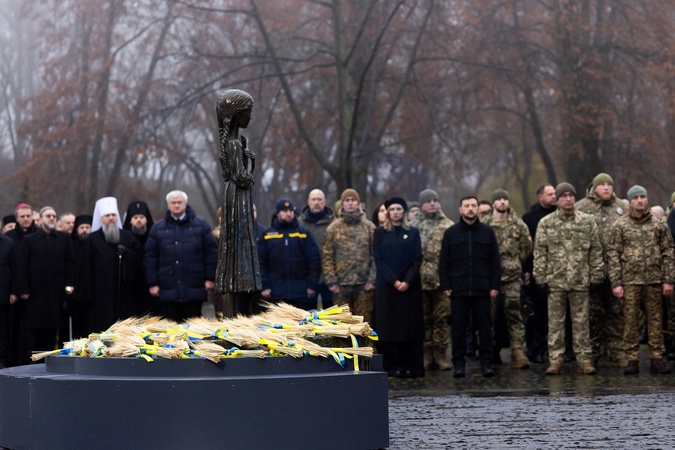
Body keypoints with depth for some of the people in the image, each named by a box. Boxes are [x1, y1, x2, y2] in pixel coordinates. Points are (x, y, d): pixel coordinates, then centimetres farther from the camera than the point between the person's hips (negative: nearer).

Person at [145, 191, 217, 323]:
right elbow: (151, 257, 7)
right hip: (168, 291, 1)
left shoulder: (201, 225, 5)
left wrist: (210, 278, -2)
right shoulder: (158, 228, 9)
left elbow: (211, 252, 4)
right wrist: (153, 283, 1)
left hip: (193, 291, -1)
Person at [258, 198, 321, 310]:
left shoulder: (304, 233, 7)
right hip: (276, 292, 0)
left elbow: (314, 260, 5)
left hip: (300, 292, 0)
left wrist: (312, 285, -2)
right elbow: (261, 262, 2)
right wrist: (264, 286, -7)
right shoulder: (267, 235, 6)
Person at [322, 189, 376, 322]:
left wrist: (372, 279, -4)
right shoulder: (334, 228, 5)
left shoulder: (369, 227, 5)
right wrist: (331, 281, -5)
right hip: (341, 284, 0)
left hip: (364, 284, 0)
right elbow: (327, 256, 2)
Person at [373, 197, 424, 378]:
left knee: (411, 326, -1)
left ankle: (411, 366, 1)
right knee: (389, 326, -3)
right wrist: (393, 281, -12)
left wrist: (408, 281, -12)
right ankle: (393, 366, -1)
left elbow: (418, 259, 2)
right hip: (386, 286, -1)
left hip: (410, 286, 1)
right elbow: (378, 259, -2)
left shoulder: (413, 233, 8)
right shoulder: (380, 233, 5)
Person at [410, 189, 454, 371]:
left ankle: (440, 354, 6)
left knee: (442, 317, 0)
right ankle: (426, 354, 10)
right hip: (420, 279, 1)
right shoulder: (414, 227, 7)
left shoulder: (449, 226, 5)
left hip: (443, 279, -1)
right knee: (424, 319, 4)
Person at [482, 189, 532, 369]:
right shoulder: (484, 224, 1)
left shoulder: (518, 224, 5)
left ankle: (517, 350, -3)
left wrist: (516, 263, 13)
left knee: (514, 314, -2)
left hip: (512, 276, 1)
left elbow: (527, 247, 14)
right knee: (488, 314, 3)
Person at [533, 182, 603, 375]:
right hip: (555, 281, 0)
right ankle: (555, 360, 7)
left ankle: (584, 360, 9)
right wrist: (541, 278, -4)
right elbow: (539, 253, 2)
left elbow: (595, 251, 6)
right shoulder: (546, 223, 3)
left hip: (581, 281, 0)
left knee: (581, 322, 4)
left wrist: (596, 276, 1)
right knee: (555, 323, 3)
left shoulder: (587, 221, 5)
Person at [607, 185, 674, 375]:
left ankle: (657, 359, 8)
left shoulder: (658, 225, 7)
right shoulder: (620, 226, 3)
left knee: (655, 320, 3)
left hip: (654, 280, 1)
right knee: (630, 321, 1)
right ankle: (632, 360, 6)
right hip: (630, 281, -1)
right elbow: (614, 255, 1)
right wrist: (616, 282, -6)